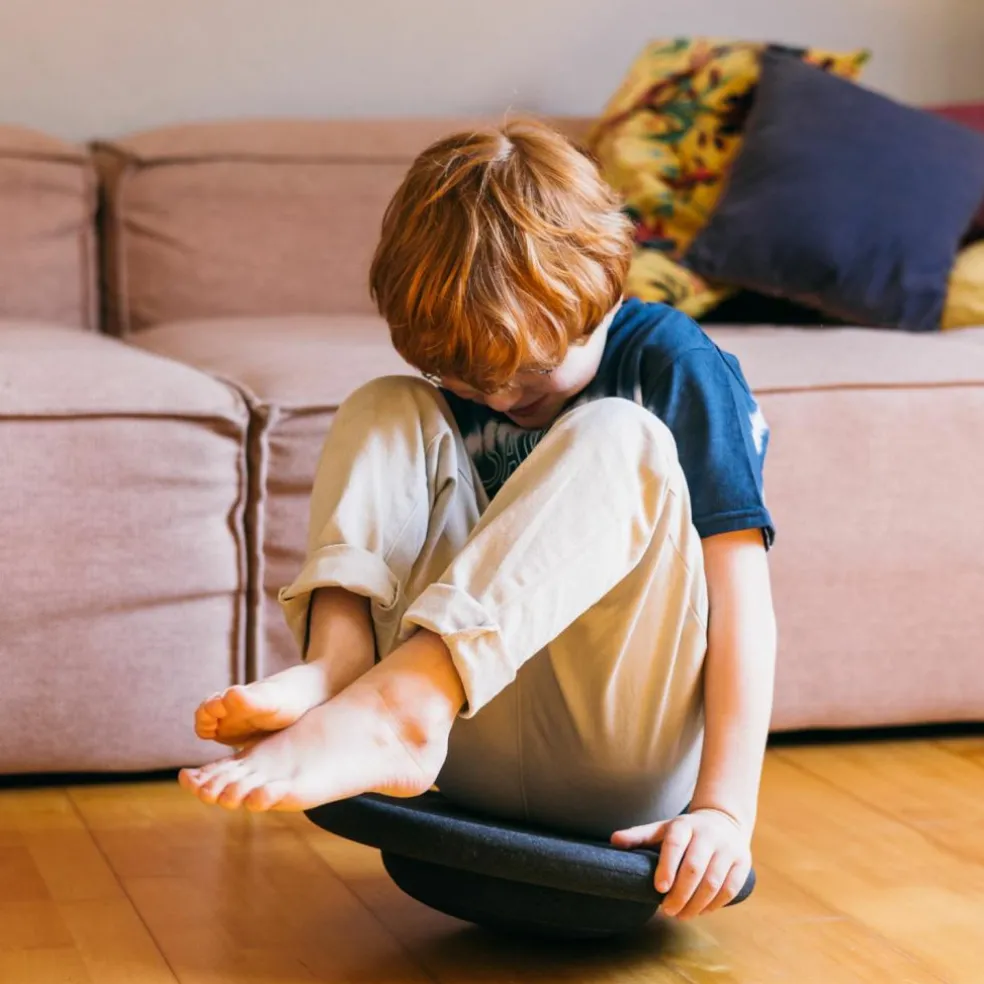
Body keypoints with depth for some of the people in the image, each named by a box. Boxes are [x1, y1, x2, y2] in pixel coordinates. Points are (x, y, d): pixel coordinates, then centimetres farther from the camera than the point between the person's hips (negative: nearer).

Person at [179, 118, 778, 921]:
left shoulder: (676, 366, -6)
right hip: (476, 759, 5)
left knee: (612, 441, -27)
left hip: (632, 769, -5)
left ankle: (390, 702, -45)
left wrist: (725, 808, -24)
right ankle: (335, 669, -33)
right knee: (386, 410, -5)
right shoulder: (455, 389, 10)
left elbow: (743, 593, -14)